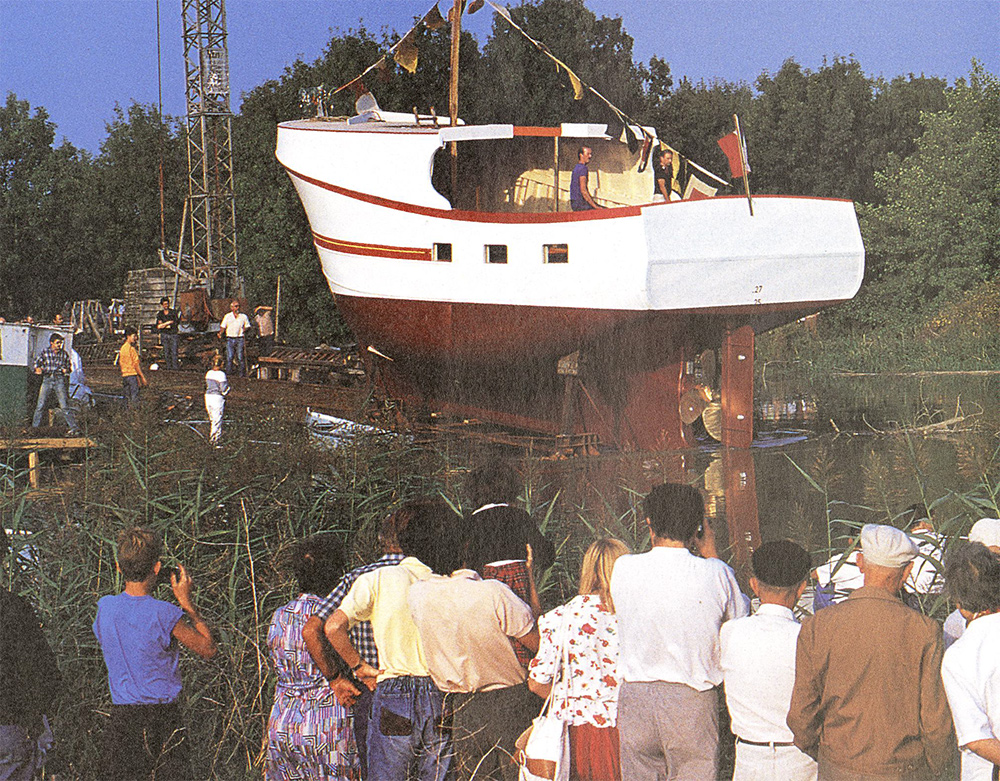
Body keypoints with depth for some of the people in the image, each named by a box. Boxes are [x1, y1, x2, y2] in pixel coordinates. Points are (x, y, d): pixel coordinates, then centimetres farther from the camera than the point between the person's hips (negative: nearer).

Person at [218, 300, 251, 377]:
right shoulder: (227, 316, 9)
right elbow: (223, 327, 9)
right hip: (230, 339, 1)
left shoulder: (243, 316, 8)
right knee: (229, 357, -4)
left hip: (240, 339, -1)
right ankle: (228, 373, 2)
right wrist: (220, 333, -10)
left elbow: (248, 327, 15)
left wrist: (244, 330, -7)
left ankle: (242, 374, -1)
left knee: (241, 358, -6)